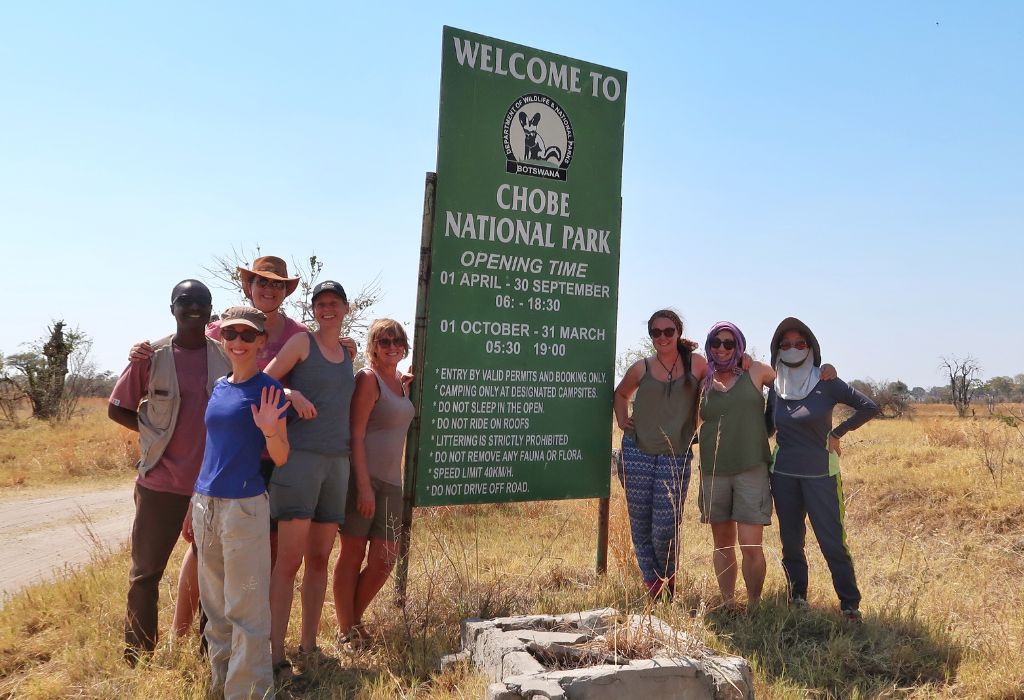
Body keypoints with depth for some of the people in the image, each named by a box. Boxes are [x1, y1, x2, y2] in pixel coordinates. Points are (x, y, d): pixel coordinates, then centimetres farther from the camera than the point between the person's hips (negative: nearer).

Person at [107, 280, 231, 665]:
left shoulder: (228, 354, 0)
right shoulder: (151, 355, -4)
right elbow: (117, 409, 5)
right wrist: (158, 431, -3)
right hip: (161, 482, -1)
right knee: (146, 571, 9)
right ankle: (137, 659, 25)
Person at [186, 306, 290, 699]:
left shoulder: (268, 389, -7)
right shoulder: (218, 387, 11)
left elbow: (281, 459, -7)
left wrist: (269, 430, -28)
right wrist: (194, 507, 18)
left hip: (244, 505, -7)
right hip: (206, 504, 7)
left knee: (245, 608, -1)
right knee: (214, 605, 16)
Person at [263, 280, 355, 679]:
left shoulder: (348, 354, 17)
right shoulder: (302, 342, 2)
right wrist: (291, 395, -21)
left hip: (336, 462, 6)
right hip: (299, 457, -5)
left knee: (319, 559, 9)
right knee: (289, 559, -7)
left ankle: (309, 644, 19)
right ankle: (276, 653, -1)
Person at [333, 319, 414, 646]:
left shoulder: (402, 382, 15)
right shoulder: (368, 379, -8)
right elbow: (356, 435, -14)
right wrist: (364, 485, -18)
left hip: (390, 481, 8)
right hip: (362, 476, -8)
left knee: (384, 560, 9)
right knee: (353, 553, 3)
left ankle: (354, 619, 28)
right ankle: (345, 630, 16)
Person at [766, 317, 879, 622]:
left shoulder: (826, 383, -6)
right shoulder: (775, 388, 5)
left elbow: (870, 407, -5)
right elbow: (766, 427, 17)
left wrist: (837, 433, -6)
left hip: (821, 474, -4)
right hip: (783, 475, 4)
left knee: (833, 542, -4)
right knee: (791, 543, 10)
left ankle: (850, 606, 9)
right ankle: (797, 600, 24)